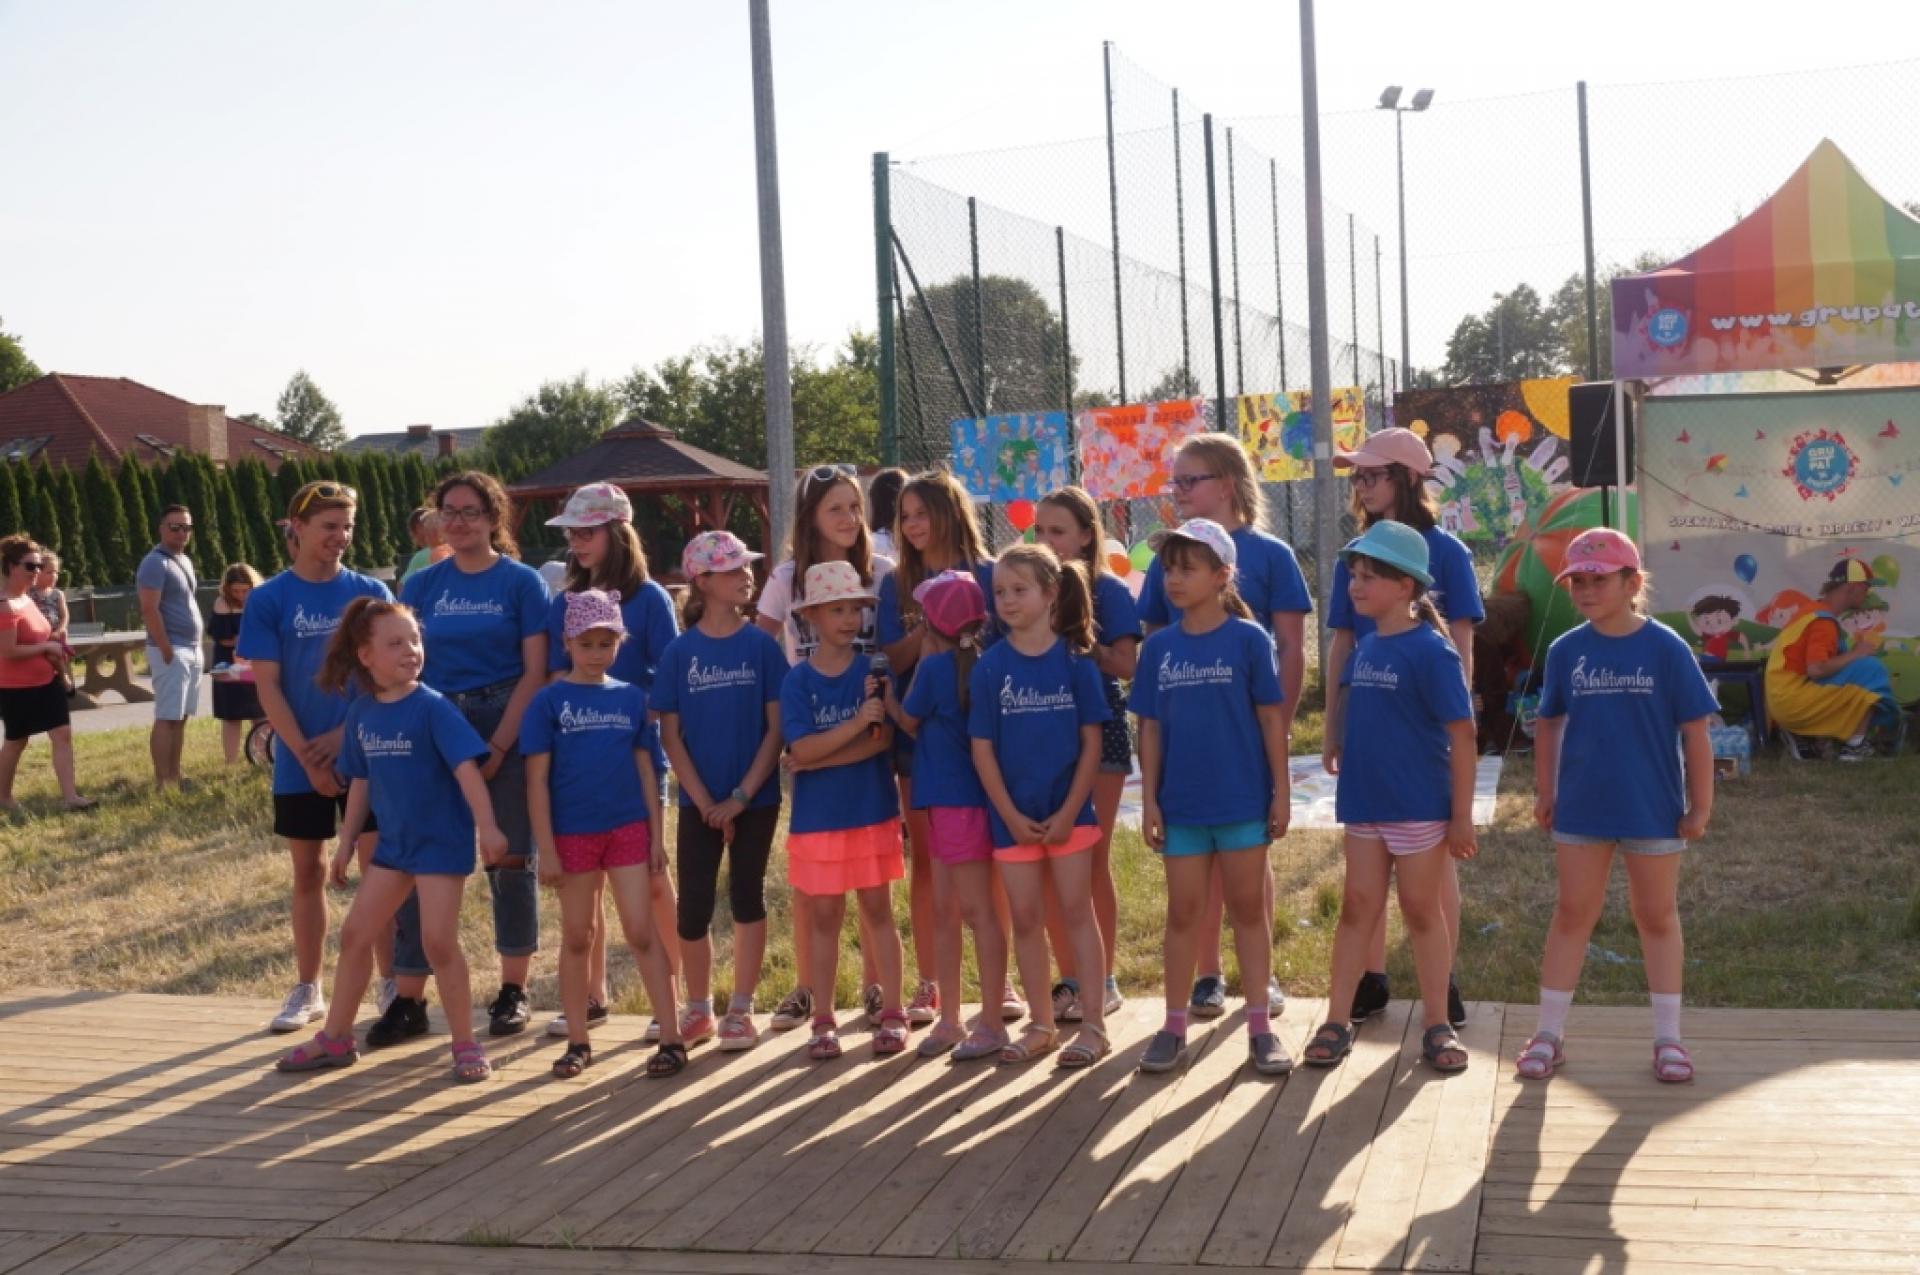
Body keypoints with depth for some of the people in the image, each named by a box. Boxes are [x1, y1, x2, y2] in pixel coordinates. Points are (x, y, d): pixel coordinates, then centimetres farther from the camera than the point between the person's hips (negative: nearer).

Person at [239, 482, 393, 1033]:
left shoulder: (371, 593, 0)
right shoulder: (268, 600, -2)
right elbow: (267, 687, -5)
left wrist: (344, 735, -12)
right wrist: (308, 757, -11)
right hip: (300, 764, 0)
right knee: (308, 873, 10)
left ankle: (392, 984, 12)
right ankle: (307, 990, 21)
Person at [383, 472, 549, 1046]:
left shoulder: (521, 582, -2)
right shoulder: (421, 585, 8)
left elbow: (535, 672, -6)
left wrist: (498, 746, -13)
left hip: (507, 732, -3)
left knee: (511, 859, 5)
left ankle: (514, 992, 17)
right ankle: (408, 999, 7)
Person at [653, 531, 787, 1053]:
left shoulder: (761, 646, -2)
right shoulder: (679, 651, -2)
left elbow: (775, 727, -4)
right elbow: (670, 735, -2)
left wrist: (741, 796, -11)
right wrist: (705, 802, -8)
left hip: (755, 798, 0)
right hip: (699, 802, 0)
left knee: (747, 896, 5)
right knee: (693, 907, 2)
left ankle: (740, 1009, 16)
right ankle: (698, 1009, 21)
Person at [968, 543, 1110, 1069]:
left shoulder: (1074, 660, -5)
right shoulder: (991, 665, -2)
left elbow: (1091, 742, -4)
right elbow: (982, 748, -2)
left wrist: (1068, 812, -11)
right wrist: (1011, 816, -8)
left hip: (1067, 810, -2)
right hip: (1013, 815, 2)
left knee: (1076, 910, 1)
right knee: (1026, 917, 8)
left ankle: (1093, 1024, 8)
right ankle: (1041, 1024, 20)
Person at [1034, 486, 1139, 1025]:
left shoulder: (1108, 592, -3)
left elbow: (1126, 665, -10)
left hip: (1098, 730, -4)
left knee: (1093, 860, 1)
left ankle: (1105, 981, 12)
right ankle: (1070, 980, 15)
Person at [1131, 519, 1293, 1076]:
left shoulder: (1248, 639, -6)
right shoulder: (1159, 647, 3)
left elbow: (1271, 719, -4)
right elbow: (1151, 727, 5)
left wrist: (1281, 792, -6)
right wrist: (1149, 798, 1)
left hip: (1243, 800, -3)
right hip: (1181, 803, 3)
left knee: (1247, 909, 8)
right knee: (1183, 912, 10)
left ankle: (1260, 1026, 16)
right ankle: (1174, 1026, 18)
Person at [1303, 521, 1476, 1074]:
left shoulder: (1430, 651, -14)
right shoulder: (1366, 647, 6)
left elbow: (1461, 734, -13)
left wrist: (1462, 815, -13)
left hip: (1418, 806, -6)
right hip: (1364, 801, 6)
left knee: (1421, 910, 5)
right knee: (1358, 907, 8)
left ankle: (1437, 1025, 17)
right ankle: (1337, 1022, 13)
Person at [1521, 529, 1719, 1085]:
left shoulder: (1665, 648, -10)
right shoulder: (1566, 650, -2)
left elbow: (1695, 731, -6)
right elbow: (1548, 724, 9)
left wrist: (1700, 806, -5)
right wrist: (1545, 793, 7)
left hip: (1653, 810, -2)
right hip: (1581, 809, 2)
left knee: (1658, 918, 12)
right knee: (1573, 914, 9)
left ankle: (1668, 1037, 22)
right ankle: (1548, 1033, 16)